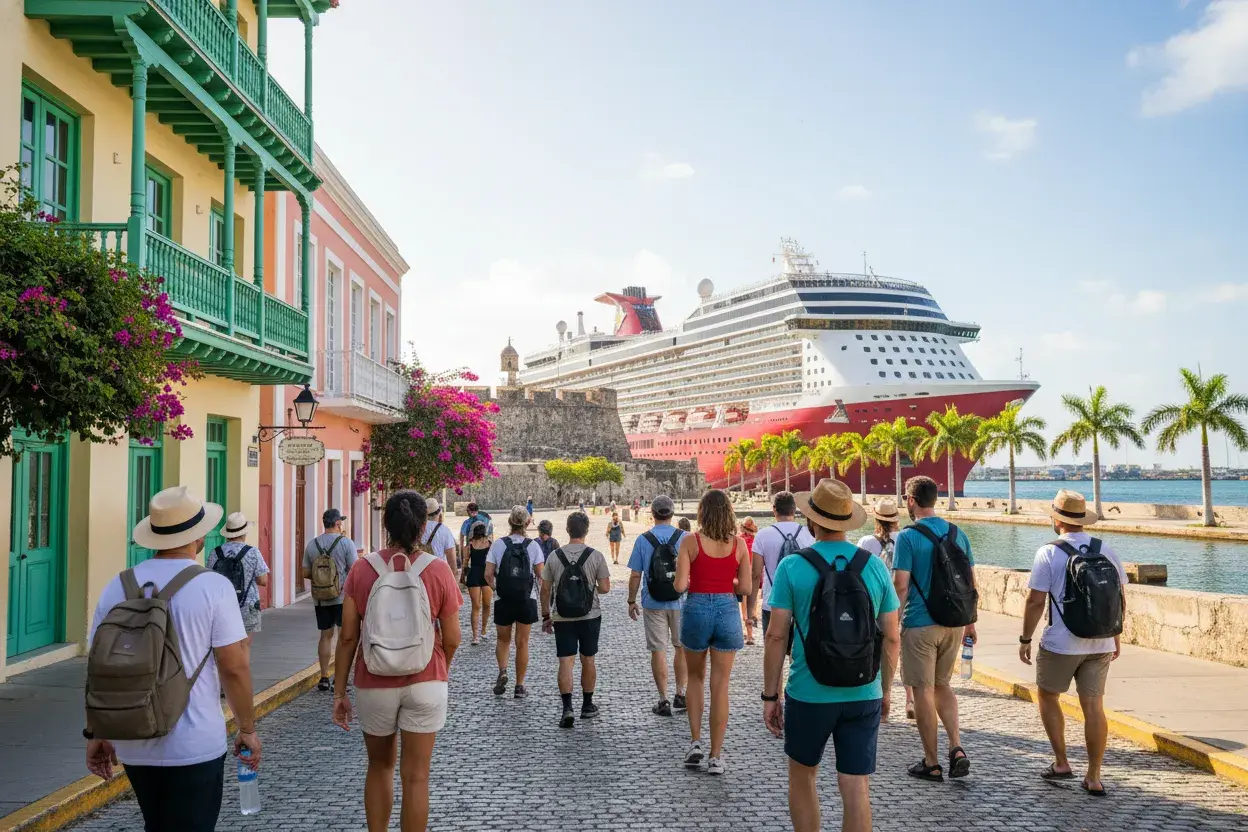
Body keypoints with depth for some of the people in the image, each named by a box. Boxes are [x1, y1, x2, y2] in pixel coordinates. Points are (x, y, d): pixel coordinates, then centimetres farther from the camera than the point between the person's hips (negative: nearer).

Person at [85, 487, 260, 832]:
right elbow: (234, 667, -13)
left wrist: (96, 733, 15)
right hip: (195, 747, -5)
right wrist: (247, 729, -1)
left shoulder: (118, 586, 0)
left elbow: (98, 667, 4)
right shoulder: (213, 586, -13)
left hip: (132, 745, 5)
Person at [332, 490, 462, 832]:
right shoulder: (438, 570, -9)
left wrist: (339, 692, 4)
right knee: (415, 776, 7)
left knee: (379, 766, 22)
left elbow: (347, 637, -4)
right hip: (424, 683, -1)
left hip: (374, 684, 2)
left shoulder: (361, 569, -6)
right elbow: (452, 639, -5)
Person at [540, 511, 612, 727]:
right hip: (590, 616, 0)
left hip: (562, 618, 0)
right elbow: (605, 588, -8)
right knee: (588, 660, 13)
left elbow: (545, 589, 1)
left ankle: (567, 708, -12)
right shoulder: (595, 556, -8)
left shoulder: (554, 556, -2)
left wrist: (546, 616, 11)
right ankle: (587, 705, 25)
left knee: (565, 661, 1)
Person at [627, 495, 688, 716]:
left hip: (653, 603, -1)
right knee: (681, 648, 16)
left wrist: (632, 601, 7)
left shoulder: (643, 540, -5)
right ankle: (680, 695, 21)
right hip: (680, 601, 1)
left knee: (658, 651, 4)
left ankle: (663, 701, 7)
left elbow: (635, 576, -4)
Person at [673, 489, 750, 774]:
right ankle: (716, 756, 10)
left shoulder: (690, 542, -7)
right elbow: (746, 587, 0)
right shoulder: (738, 544, -1)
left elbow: (680, 585, -11)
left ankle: (695, 742, 15)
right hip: (727, 610, 1)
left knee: (696, 677, 20)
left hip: (697, 609, -1)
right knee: (720, 685, 7)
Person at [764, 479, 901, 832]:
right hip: (864, 696, 2)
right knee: (856, 789, 6)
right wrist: (885, 691, 15)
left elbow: (777, 636, -9)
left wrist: (770, 696, -1)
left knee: (802, 777, 20)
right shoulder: (876, 566, 0)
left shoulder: (792, 567, -8)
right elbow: (892, 638, 3)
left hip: (809, 695, -2)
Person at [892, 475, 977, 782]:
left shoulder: (908, 537, -11)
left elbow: (900, 585, -15)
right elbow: (970, 581, 10)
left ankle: (931, 764, 13)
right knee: (942, 685, 21)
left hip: (920, 624, -6)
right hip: (953, 623, 6)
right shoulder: (958, 534, 6)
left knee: (923, 691, 5)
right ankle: (957, 748, 7)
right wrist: (970, 622, 19)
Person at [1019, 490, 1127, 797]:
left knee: (1048, 696, 16)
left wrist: (1025, 639, -2)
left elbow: (1036, 601, -12)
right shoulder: (1106, 551, 3)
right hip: (1100, 643, 4)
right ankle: (1093, 778, 10)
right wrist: (1115, 635, 20)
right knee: (1093, 706, 7)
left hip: (1060, 644, -4)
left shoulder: (1048, 553, -11)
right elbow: (1121, 598, 8)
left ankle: (1061, 763, 19)